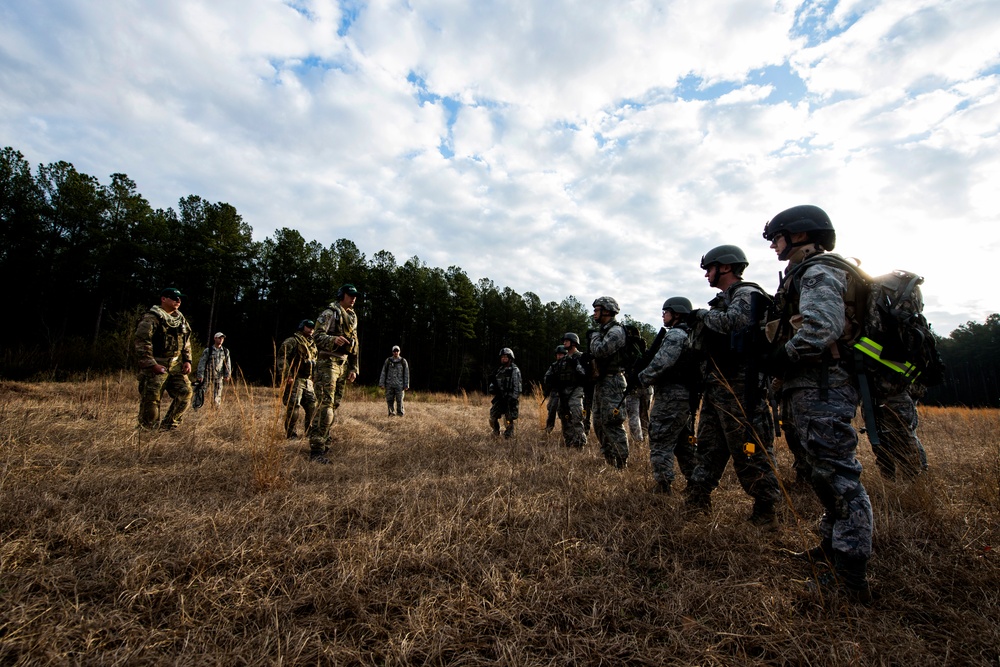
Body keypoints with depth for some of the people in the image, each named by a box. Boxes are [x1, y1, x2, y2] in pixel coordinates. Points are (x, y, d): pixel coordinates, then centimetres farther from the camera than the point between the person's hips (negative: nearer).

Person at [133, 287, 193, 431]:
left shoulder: (181, 320, 15)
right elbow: (141, 342, -15)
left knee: (185, 393, -2)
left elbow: (187, 343, 21)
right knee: (151, 401, -4)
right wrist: (152, 365, -20)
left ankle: (168, 427, 10)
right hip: (155, 367, -7)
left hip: (176, 366, 7)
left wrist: (187, 361, 8)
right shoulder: (151, 318, -8)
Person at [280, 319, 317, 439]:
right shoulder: (292, 341, -5)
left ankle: (309, 431, 19)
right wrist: (288, 375, -21)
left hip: (308, 381, 8)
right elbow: (282, 358, -14)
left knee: (312, 407, 7)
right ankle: (290, 434, 4)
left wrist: (312, 377, 19)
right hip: (294, 380, -8)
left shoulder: (312, 345, 20)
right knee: (293, 407, -7)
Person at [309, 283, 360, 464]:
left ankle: (325, 444, 19)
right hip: (328, 362, -8)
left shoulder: (353, 317, 19)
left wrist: (353, 368, 15)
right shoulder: (330, 312, -4)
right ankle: (316, 450, -13)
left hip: (343, 365, 8)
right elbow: (317, 335, -13)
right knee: (325, 405, -14)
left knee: (335, 404, 10)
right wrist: (333, 339, -33)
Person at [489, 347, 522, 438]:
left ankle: (508, 436, 9)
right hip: (499, 398, 6)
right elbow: (494, 381, 22)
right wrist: (492, 388, 1)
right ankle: (496, 433, 25)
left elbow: (517, 386, -12)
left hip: (510, 399, -6)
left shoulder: (515, 370, -6)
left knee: (508, 420, -4)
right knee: (492, 417, 5)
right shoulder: (499, 370, 14)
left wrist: (513, 399, -17)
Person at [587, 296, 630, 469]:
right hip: (601, 382, 10)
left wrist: (594, 336, -9)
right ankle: (609, 458, 24)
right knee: (599, 423, 14)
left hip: (612, 383, -10)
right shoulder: (603, 330, 16)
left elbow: (599, 351, -26)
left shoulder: (616, 331, -14)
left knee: (612, 424, -8)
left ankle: (622, 463, 0)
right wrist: (593, 337, 7)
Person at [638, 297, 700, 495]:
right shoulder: (689, 335, 18)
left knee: (660, 442, -6)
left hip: (671, 395, -10)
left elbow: (661, 362, -24)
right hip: (688, 395, 10)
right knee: (684, 442, 18)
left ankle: (661, 488, -5)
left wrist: (644, 377, -10)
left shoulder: (675, 334, -12)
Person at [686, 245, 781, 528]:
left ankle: (765, 510, 8)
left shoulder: (746, 294, -7)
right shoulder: (722, 300, 21)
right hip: (716, 387, 10)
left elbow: (733, 321, -28)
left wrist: (704, 315, -12)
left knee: (749, 450, -3)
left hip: (738, 387, -10)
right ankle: (697, 498, 24)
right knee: (709, 446, 14)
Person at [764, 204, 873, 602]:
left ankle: (852, 579, -1)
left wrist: (780, 358, -15)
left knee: (839, 477, -8)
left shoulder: (818, 272, -11)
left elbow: (820, 330, -25)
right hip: (811, 390, 11)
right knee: (825, 474, 17)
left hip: (822, 389, -11)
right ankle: (832, 548, 30)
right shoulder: (802, 275, 21)